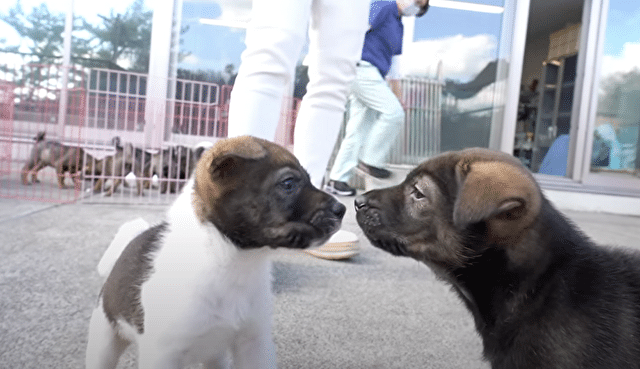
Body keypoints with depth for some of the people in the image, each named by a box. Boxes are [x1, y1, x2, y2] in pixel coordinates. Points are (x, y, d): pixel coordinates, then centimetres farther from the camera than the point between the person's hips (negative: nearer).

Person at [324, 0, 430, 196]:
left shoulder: (399, 26, 25)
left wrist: (397, 98, 24)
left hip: (371, 75, 9)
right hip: (362, 68, -9)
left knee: (358, 129, 3)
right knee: (393, 113, -12)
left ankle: (336, 180, 5)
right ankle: (371, 160, -2)